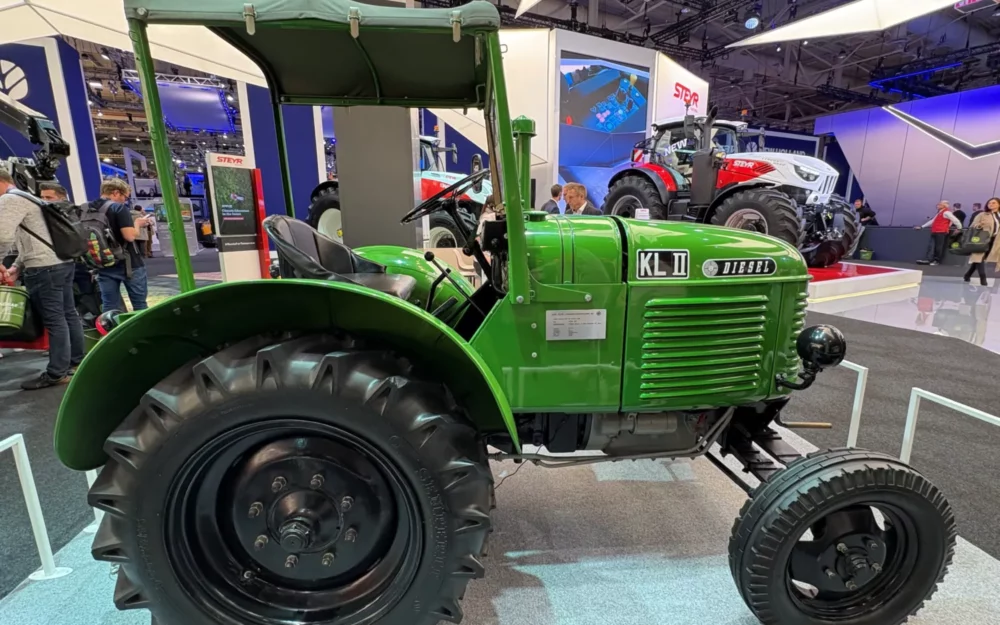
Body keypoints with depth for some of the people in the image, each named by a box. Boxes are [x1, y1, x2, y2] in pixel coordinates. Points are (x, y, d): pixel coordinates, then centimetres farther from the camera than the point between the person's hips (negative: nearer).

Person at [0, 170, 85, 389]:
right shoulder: (25, 198, 25)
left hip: (44, 268, -10)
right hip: (63, 262, 10)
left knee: (53, 320, -6)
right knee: (68, 314, 13)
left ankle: (57, 373, -2)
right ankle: (76, 361, 21)